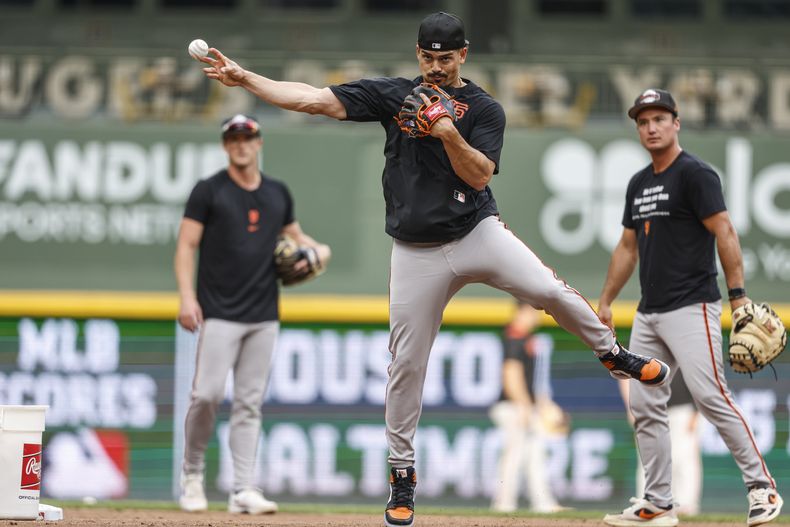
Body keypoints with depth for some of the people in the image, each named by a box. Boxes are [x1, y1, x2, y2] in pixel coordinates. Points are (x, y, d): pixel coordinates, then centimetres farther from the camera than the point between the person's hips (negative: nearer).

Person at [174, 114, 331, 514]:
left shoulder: (278, 193, 14)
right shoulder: (209, 191, 0)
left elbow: (295, 235, 27)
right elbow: (186, 245, -3)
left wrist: (319, 249, 4)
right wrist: (187, 297, -15)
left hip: (264, 316, 4)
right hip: (220, 314, -4)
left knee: (249, 403, 2)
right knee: (207, 394, -12)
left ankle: (243, 490, 0)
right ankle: (192, 474, 7)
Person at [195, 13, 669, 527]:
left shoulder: (485, 109, 2)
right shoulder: (394, 95, 6)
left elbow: (478, 175, -8)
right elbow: (315, 99, 1)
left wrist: (450, 134, -24)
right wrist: (243, 77, -6)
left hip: (478, 234, -1)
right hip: (416, 251, 1)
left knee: (548, 290, -23)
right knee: (406, 364, 1)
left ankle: (612, 353, 3)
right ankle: (402, 472, 14)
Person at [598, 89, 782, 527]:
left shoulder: (695, 174, -8)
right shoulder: (638, 184, 16)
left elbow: (725, 234, -14)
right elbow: (627, 248, 24)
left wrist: (738, 296, -21)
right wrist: (605, 302, 20)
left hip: (691, 307, -8)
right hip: (648, 313, 8)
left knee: (709, 395, -18)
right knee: (644, 406, 4)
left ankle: (761, 487, -12)